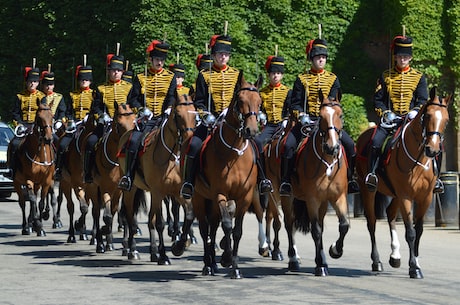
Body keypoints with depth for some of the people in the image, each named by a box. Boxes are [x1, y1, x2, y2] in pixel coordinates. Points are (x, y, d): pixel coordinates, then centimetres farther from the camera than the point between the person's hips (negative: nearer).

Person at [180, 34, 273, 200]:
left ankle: (262, 179, -7)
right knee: (194, 145, -22)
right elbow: (199, 102, 4)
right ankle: (188, 183, -13)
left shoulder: (236, 74, 12)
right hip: (211, 120, -1)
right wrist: (206, 116, -14)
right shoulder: (204, 75, 6)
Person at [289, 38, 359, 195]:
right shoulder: (301, 79, 9)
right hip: (307, 121, -1)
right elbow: (295, 103, 4)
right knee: (288, 144, -23)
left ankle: (349, 179, 0)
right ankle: (286, 180, -14)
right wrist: (302, 115, -16)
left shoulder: (333, 79, 12)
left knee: (349, 144, -16)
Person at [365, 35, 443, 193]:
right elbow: (377, 99, 8)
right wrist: (386, 113, -10)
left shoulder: (419, 77, 10)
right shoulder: (385, 76, 10)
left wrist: (415, 111, -15)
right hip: (390, 119, 0)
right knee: (376, 141, -28)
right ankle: (371, 174, -17)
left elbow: (423, 100, 5)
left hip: (412, 119, 0)